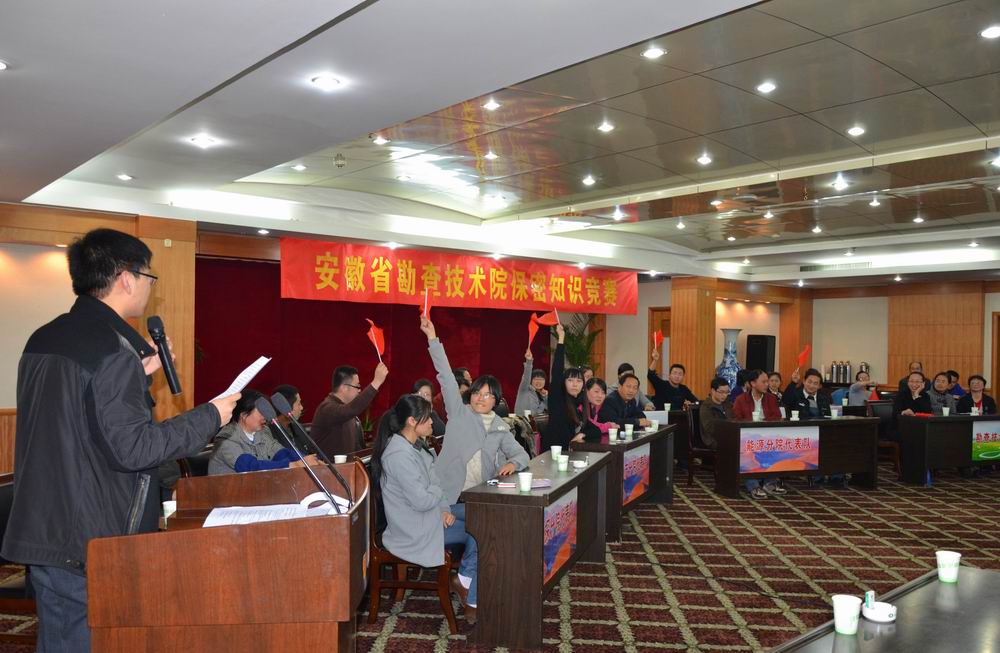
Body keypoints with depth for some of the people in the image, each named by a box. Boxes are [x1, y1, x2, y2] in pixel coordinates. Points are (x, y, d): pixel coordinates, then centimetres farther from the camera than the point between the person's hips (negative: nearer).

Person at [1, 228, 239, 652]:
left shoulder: (43, 340, 9)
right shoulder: (113, 351, -20)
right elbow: (131, 448, -23)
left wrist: (138, 375, 15)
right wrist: (209, 417, -14)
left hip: (40, 532, 9)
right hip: (92, 543, -9)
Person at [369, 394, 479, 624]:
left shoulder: (416, 445, 7)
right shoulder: (399, 455, -26)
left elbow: (434, 482, 11)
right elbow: (422, 501, -27)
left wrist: (444, 509, -5)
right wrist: (439, 491, -6)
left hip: (429, 513, 10)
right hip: (414, 529, -10)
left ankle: (464, 580, 8)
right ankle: (473, 602, 8)